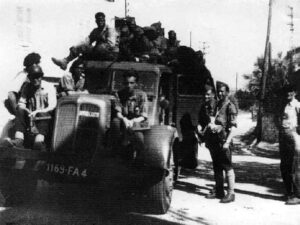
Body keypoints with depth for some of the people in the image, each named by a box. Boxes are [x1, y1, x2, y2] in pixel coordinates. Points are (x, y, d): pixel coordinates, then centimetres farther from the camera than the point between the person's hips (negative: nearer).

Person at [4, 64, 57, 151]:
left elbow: (52, 106, -7)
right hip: (30, 117, 3)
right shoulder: (26, 87, 16)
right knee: (20, 110, -25)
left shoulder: (49, 87, 4)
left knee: (43, 114, -35)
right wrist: (26, 111, -17)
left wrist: (38, 112, -22)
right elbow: (21, 104, 7)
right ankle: (19, 140, -41)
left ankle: (39, 140, -57)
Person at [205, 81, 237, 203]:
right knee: (216, 167, 12)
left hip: (223, 140, -8)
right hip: (214, 140, 8)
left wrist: (227, 142, -20)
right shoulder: (217, 105, 17)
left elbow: (232, 127, -11)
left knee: (227, 167, -4)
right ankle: (218, 191, 21)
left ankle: (231, 193, 0)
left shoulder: (230, 106, -5)